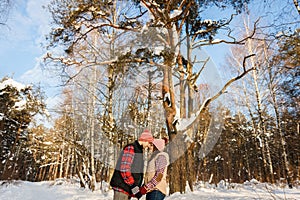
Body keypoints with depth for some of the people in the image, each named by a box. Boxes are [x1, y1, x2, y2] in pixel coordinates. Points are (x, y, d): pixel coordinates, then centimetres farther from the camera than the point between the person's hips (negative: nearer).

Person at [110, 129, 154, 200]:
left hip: (127, 189, 9)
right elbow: (124, 170, -21)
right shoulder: (130, 149, -14)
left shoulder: (139, 150, 16)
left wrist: (137, 187, 14)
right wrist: (135, 188, -20)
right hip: (121, 188, -9)